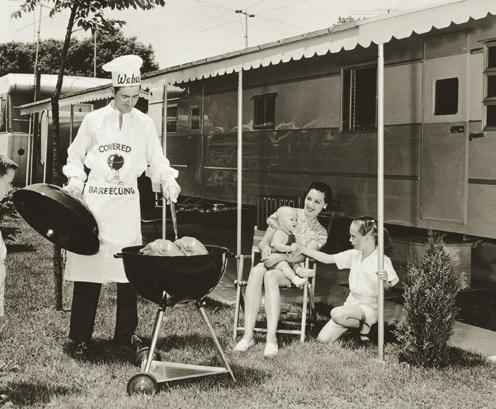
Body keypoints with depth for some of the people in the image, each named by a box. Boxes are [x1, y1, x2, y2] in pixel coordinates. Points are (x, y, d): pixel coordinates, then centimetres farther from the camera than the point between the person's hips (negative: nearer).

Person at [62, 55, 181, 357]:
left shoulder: (144, 123, 4)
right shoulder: (94, 120, 2)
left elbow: (157, 161, 7)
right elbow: (75, 156, 12)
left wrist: (168, 179, -13)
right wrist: (75, 179, -6)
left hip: (127, 203, 1)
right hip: (94, 200, -1)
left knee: (129, 267, 2)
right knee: (88, 264, -2)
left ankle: (126, 333, 16)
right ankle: (81, 337, 7)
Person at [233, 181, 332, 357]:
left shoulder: (320, 233, 10)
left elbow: (302, 256, -6)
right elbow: (264, 240, 10)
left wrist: (281, 257, -25)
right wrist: (265, 247, -14)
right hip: (271, 262, 2)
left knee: (270, 276, -38)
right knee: (256, 271, -36)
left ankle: (271, 338, -47)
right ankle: (248, 335, -42)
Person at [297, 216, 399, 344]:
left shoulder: (382, 259, -13)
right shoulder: (354, 255, 5)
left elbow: (387, 287, -14)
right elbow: (328, 259, 7)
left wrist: (384, 281, -38)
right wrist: (302, 250, 2)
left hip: (368, 308, -7)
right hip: (351, 304, 7)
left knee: (337, 314, -35)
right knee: (323, 339, -3)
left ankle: (364, 325, -6)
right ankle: (355, 323, 18)